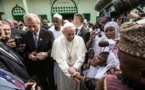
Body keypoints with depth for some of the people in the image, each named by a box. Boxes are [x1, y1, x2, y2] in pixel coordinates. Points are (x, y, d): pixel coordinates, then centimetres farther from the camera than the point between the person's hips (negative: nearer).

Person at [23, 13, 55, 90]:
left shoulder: (48, 33, -13)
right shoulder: (25, 35, -4)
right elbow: (25, 49, 4)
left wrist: (46, 54, -28)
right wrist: (29, 55, -17)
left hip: (47, 63, -2)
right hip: (35, 65, 3)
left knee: (52, 82, 19)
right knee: (42, 82, 23)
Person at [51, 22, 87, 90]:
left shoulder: (80, 39, -11)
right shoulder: (57, 41, -16)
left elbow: (81, 57, -10)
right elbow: (60, 59, -17)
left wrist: (75, 67, -22)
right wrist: (68, 69, -31)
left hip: (76, 69, 2)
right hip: (64, 70, -1)